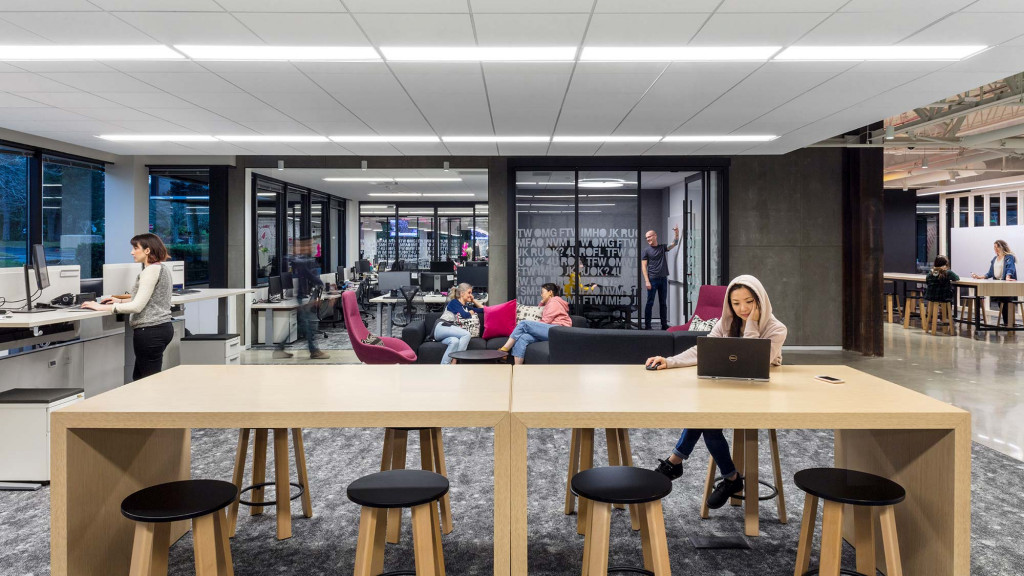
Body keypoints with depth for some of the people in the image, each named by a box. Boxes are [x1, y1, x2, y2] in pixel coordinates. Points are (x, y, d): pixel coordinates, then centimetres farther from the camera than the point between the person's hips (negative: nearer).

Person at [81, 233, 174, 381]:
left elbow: (137, 307, -21)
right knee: (138, 378, 16)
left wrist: (102, 307, -17)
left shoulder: (151, 270, -16)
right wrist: (121, 301, 17)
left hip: (150, 331, -10)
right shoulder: (163, 268, 15)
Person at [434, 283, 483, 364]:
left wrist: (473, 300, 30)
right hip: (441, 327, -5)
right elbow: (464, 315, -8)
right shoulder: (454, 302, 6)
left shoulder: (467, 306, 27)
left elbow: (482, 309, 35)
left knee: (455, 341, -34)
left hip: (452, 331, 5)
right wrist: (471, 312, 13)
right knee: (467, 334, -29)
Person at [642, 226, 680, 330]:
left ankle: (664, 325, 14)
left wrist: (677, 234, -6)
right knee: (650, 303, -3)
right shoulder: (647, 250, 0)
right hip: (652, 279, -4)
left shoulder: (662, 247, 11)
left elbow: (674, 244, 13)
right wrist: (647, 281, -12)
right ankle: (647, 325, -1)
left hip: (663, 279, 4)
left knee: (663, 303, 8)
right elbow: (643, 266, -4)